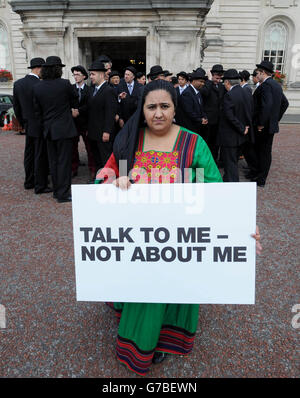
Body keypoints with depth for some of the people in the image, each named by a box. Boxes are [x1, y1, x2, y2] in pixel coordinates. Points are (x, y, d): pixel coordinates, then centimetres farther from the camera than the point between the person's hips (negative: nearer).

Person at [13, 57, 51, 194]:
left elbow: (16, 107, 11)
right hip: (40, 126, -7)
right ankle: (40, 186, 7)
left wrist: (23, 123, 20)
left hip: (28, 126, 7)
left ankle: (29, 182, 28)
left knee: (29, 155, 17)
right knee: (40, 156, 0)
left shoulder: (18, 84, 5)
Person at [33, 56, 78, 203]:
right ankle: (63, 194, 4)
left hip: (48, 130, 5)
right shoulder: (65, 84, -11)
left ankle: (57, 191, 23)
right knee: (64, 161, 0)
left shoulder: (37, 88, 2)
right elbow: (75, 103, 2)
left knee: (53, 162, 14)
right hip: (64, 129, -5)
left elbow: (37, 111, 6)